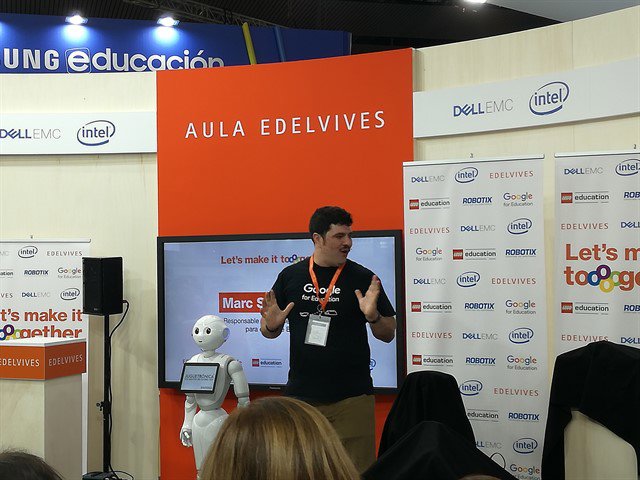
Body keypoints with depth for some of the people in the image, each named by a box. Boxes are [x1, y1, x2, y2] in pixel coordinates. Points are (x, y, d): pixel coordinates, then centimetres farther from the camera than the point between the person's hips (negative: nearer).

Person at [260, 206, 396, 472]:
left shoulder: (363, 278, 0)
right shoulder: (290, 276, 5)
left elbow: (388, 335, 3)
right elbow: (269, 331, 12)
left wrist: (373, 316, -17)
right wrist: (271, 325, -11)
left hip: (352, 397, -1)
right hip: (301, 394, 2)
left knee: (356, 469, 2)